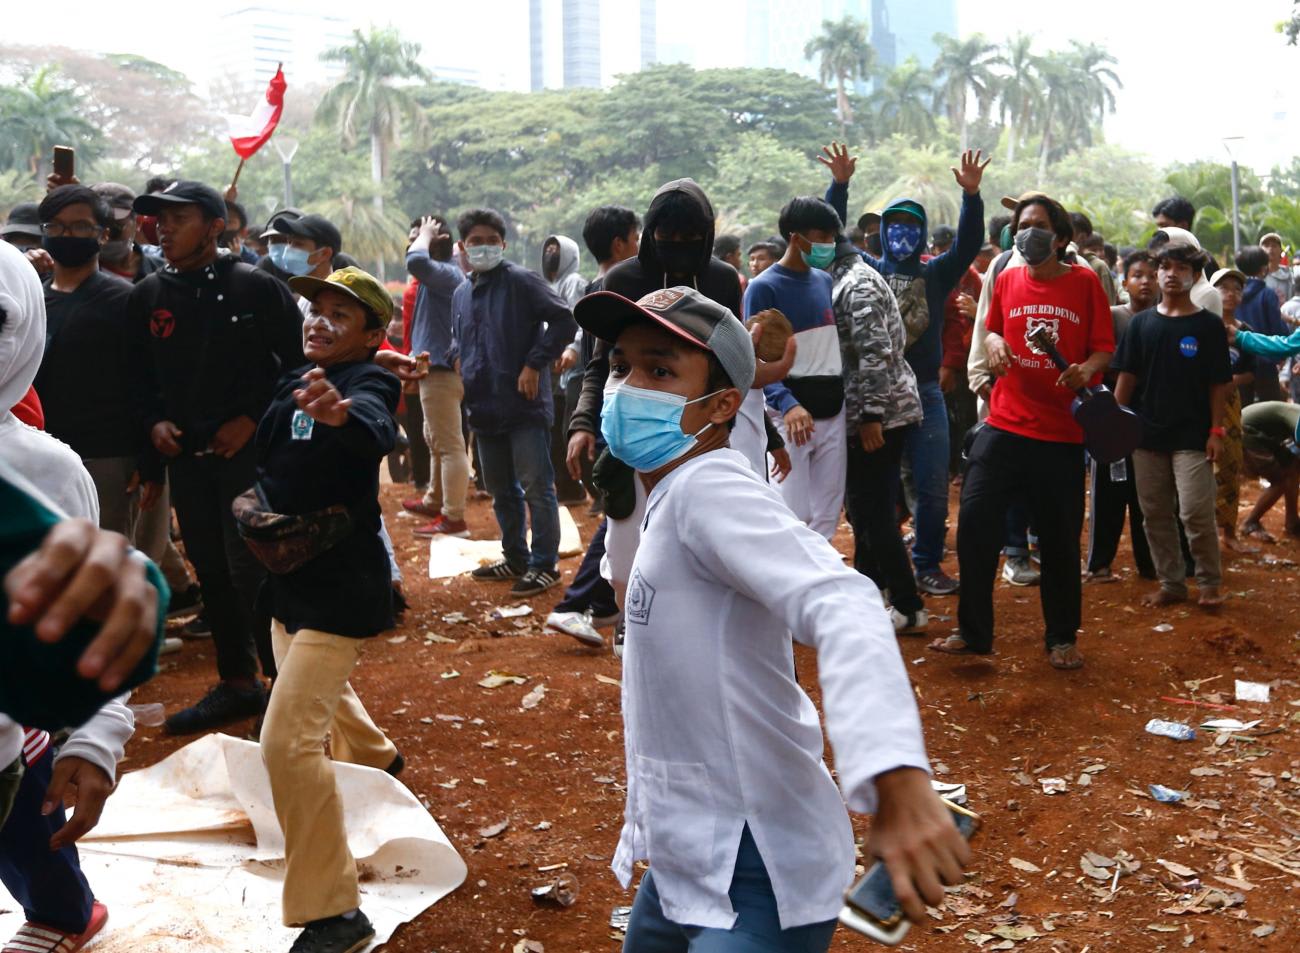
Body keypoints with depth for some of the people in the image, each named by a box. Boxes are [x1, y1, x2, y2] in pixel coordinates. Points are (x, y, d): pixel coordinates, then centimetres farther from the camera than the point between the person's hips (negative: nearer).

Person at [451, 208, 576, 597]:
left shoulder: (522, 281, -9)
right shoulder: (461, 294, 14)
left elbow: (564, 320, -15)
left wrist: (535, 364, -15)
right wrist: (459, 359, 10)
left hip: (526, 407, -8)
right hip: (483, 410, 8)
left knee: (536, 487, -3)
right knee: (500, 490, 16)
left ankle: (544, 565, 6)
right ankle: (515, 558, 29)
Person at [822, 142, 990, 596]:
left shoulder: (936, 274, 9)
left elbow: (968, 243, -4)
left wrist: (971, 194, -18)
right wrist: (839, 185, -17)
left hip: (925, 392, 2)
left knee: (934, 489, 4)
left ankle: (928, 565, 18)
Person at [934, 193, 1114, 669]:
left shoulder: (1085, 282, -1)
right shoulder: (1007, 280, 7)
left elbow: (1104, 347, 2)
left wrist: (1086, 369, -19)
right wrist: (994, 343, 0)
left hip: (1062, 433, -2)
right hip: (1004, 425, 2)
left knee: (1060, 540, 6)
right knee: (974, 525, -4)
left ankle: (1062, 638, 24)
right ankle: (973, 631, 12)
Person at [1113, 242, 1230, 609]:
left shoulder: (1209, 325, 0)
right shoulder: (1142, 323, 6)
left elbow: (1218, 383, 0)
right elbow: (1127, 376, 7)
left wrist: (1216, 430, -6)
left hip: (1192, 436, -3)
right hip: (1147, 434, 3)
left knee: (1196, 513, -8)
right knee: (1155, 514, 8)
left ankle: (1210, 583, 10)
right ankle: (1171, 583, 20)